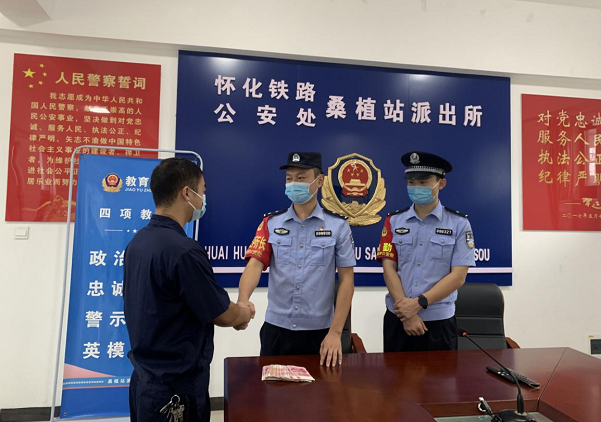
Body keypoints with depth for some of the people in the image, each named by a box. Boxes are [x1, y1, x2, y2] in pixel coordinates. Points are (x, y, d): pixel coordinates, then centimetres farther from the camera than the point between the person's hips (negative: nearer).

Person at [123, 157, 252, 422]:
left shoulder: (138, 241, 0)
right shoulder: (183, 250, -27)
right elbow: (224, 316, -16)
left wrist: (233, 312, 9)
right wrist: (244, 313, 6)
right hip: (176, 386, -8)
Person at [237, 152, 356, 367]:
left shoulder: (338, 226, -4)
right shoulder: (271, 223, 1)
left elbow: (346, 279, -3)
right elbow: (255, 264, -9)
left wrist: (335, 332, -9)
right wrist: (243, 300, -30)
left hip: (319, 331, -1)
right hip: (276, 329, 1)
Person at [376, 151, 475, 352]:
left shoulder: (459, 223, -4)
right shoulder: (394, 221, 1)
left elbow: (458, 276, -9)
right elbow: (389, 268, -3)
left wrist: (418, 303, -16)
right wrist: (406, 313, -11)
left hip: (439, 321, -2)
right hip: (397, 318, 2)